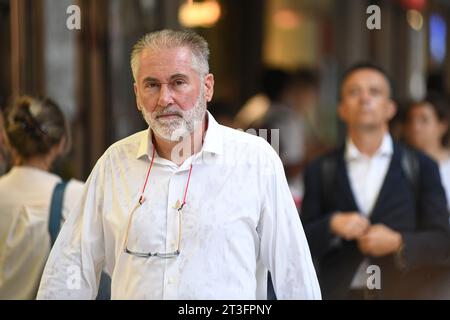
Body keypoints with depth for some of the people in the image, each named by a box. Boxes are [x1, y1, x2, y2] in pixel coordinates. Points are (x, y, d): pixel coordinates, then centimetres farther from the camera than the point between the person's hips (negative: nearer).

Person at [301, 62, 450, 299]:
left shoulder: (420, 167, 5)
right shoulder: (320, 171, 8)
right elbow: (302, 243, 7)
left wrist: (398, 243, -13)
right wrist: (332, 225, -11)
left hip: (405, 292, -1)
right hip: (340, 293, 1)